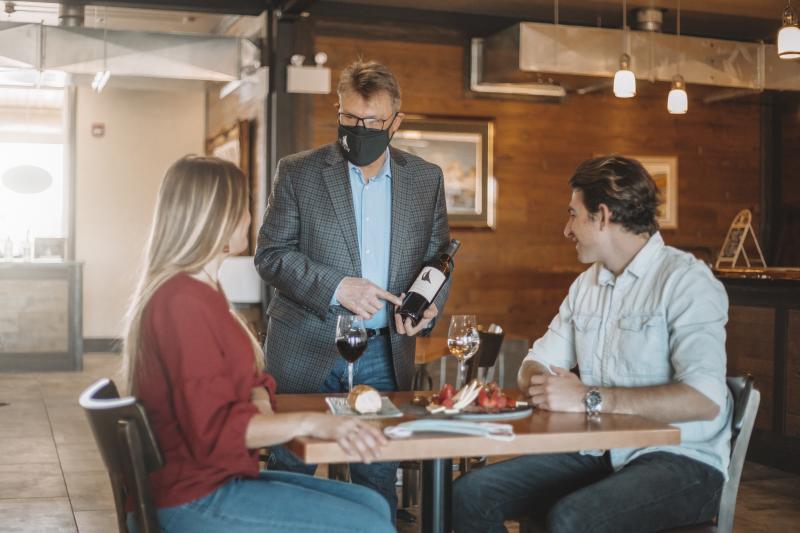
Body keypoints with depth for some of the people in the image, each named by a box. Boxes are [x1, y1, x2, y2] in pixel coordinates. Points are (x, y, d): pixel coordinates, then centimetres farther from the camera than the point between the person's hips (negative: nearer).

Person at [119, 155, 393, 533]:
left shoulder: (199, 292, 14)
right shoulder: (183, 302, -19)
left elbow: (251, 382, 12)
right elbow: (214, 427, -25)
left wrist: (260, 407, -10)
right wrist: (312, 423, -32)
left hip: (216, 479, 10)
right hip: (197, 499, -10)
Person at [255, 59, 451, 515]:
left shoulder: (427, 179, 6)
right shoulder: (299, 172, -1)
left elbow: (438, 259, 11)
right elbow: (271, 254, -4)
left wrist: (428, 306, -10)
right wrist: (336, 287, -18)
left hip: (386, 353, 2)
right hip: (308, 349, -2)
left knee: (379, 485, 9)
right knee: (290, 479, 7)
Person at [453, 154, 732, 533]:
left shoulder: (686, 281, -11)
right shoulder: (587, 284, 16)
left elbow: (704, 399, -24)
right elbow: (535, 364, 17)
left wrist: (589, 399, -24)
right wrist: (546, 386, -9)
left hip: (680, 460, -7)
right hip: (600, 455, 7)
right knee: (472, 494, -10)